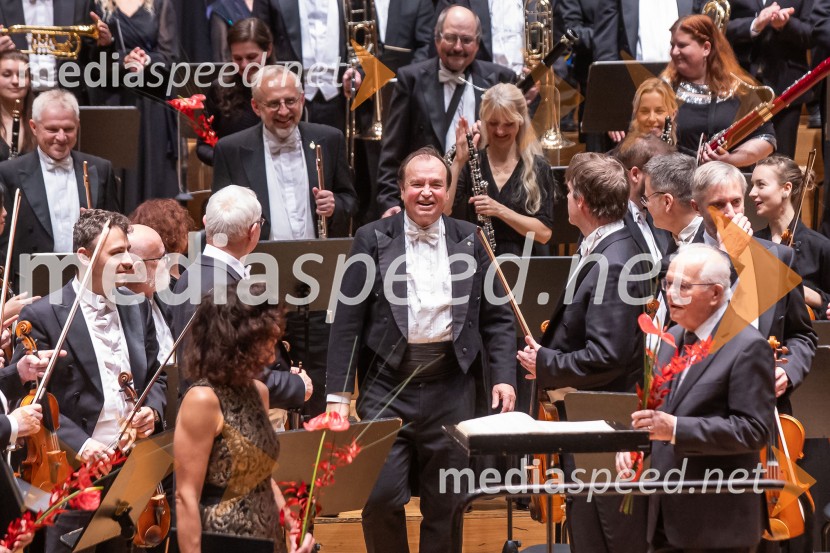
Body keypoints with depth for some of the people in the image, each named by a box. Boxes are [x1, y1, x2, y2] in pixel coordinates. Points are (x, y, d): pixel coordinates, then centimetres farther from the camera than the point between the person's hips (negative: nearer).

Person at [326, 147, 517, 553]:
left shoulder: (471, 241, 7)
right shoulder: (373, 239, 2)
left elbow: (497, 317, 9)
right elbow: (347, 321, 0)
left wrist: (503, 377, -4)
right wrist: (338, 392, -5)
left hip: (450, 387, 2)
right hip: (388, 385, -1)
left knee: (446, 504, 6)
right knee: (380, 497, -8)